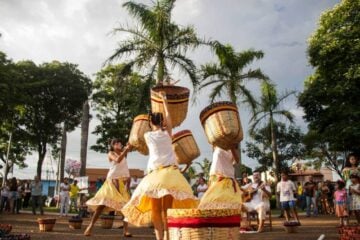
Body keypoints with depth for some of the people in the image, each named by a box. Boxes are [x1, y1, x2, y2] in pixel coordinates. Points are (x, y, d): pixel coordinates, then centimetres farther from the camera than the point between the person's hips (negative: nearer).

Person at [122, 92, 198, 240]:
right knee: (167, 209, 1)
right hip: (170, 173, 1)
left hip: (155, 174, 0)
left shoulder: (147, 136, 10)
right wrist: (164, 99, 36)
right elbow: (168, 115, 25)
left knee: (156, 210, 0)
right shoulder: (167, 132, 11)